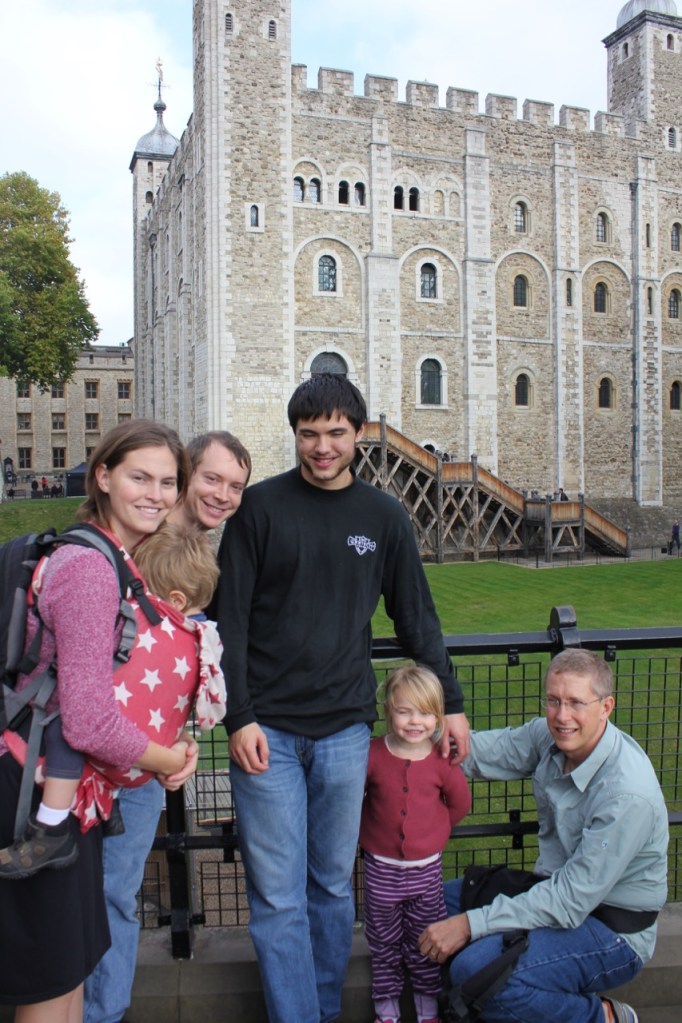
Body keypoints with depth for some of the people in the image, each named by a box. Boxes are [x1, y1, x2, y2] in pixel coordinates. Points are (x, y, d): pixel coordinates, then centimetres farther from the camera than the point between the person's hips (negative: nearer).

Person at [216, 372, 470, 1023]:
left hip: (345, 730, 2)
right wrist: (239, 717, -9)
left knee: (333, 884, 14)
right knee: (278, 895, 3)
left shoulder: (383, 516, 6)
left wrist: (451, 703, 12)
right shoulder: (261, 507, -2)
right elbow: (229, 621, -3)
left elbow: (416, 619, 13)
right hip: (268, 730, -2)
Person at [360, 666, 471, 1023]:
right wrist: (368, 829, 2)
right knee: (383, 943, 15)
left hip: (426, 867, 1)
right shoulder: (372, 754, -13)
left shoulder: (442, 760, -10)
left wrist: (431, 829, 5)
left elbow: (460, 803, 5)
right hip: (381, 866, 0)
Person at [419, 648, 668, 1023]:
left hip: (612, 933, -8)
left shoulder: (628, 794, -30)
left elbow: (570, 902, -28)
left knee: (475, 969, -27)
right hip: (562, 893, 8)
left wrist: (471, 924, -27)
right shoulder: (551, 737, -8)